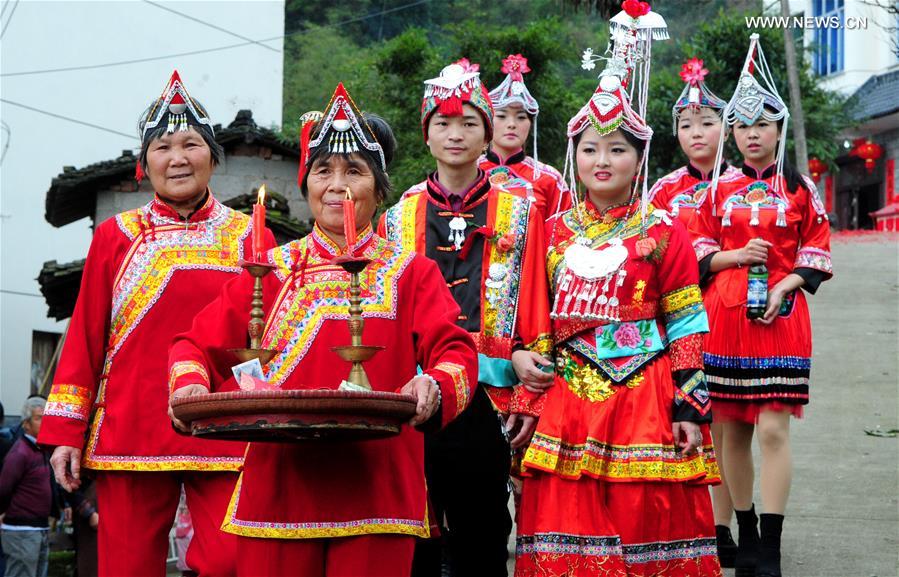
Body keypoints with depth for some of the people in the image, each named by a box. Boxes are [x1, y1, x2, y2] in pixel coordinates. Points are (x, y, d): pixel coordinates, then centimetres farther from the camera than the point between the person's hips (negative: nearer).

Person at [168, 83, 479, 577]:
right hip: (277, 490, 1)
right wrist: (190, 384, -13)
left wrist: (435, 386, -25)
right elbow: (199, 345, 10)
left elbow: (454, 351, -1)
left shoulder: (411, 274, 11)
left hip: (376, 494, -1)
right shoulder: (271, 270, 14)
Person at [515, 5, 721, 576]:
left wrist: (690, 407, -5)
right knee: (567, 526, 2)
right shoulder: (554, 232, 11)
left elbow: (687, 329, 0)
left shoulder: (664, 233, 2)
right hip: (568, 398, 3)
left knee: (649, 518, 0)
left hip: (646, 397, -3)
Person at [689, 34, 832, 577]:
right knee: (733, 429, 6)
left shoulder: (800, 189, 4)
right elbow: (698, 251, 10)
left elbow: (817, 253, 4)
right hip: (724, 319, 3)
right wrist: (735, 256, -9)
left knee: (773, 430, -8)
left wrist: (783, 288, -12)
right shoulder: (719, 190, 9)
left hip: (779, 316, -2)